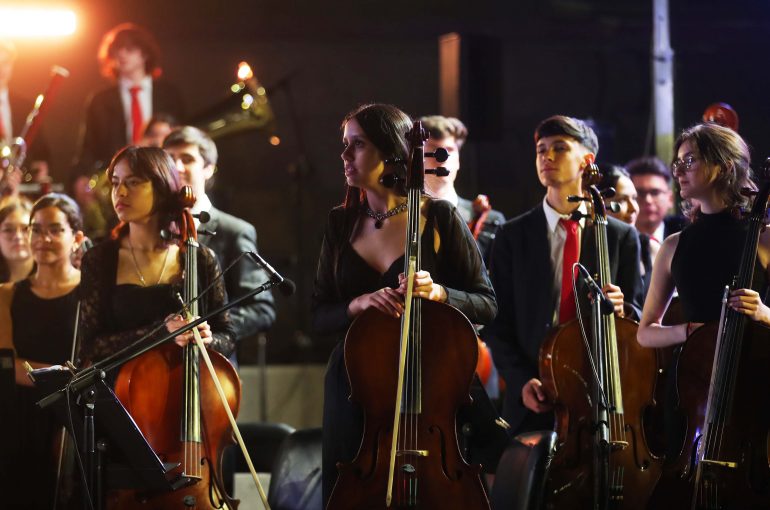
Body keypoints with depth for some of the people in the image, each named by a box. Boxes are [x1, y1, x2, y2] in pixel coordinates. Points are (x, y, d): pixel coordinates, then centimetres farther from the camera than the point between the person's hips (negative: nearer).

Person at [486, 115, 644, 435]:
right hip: (534, 400, 0)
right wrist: (521, 379, -10)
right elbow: (498, 324, 4)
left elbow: (637, 318, 9)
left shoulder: (621, 237, 7)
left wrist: (621, 310, -14)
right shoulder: (513, 237, 7)